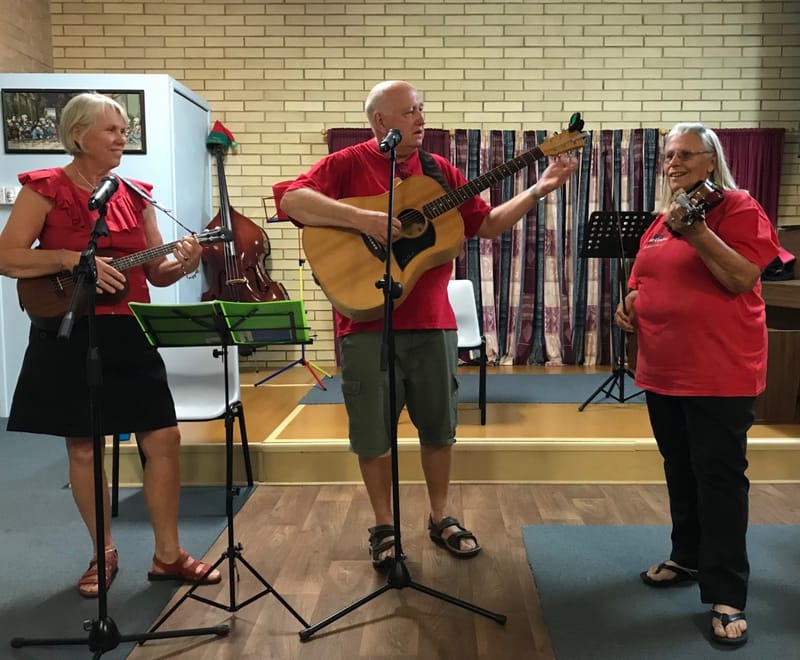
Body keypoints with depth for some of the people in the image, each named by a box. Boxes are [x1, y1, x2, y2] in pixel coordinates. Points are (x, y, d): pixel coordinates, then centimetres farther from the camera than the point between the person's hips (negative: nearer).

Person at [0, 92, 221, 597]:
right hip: (68, 336, -3)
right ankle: (104, 552, 27)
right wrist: (72, 260, -22)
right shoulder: (46, 188, -3)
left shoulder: (135, 195, 9)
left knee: (164, 438, 1)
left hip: (130, 334, 4)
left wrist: (184, 263, -12)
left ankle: (168, 554, 16)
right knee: (84, 447, 7)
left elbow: (155, 273, 9)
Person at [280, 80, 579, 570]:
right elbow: (291, 201, -17)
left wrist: (538, 191, 3)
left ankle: (441, 517, 33)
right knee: (373, 433, 7)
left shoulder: (440, 172, 11)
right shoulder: (348, 164, -3)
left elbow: (488, 225, 13)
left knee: (439, 426, 13)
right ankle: (385, 527, 26)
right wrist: (363, 219, -26)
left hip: (432, 320, 4)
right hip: (368, 323, -4)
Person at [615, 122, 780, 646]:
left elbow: (742, 277, -17)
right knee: (680, 472, 17)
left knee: (719, 478, -3)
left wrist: (696, 231, -23)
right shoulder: (660, 221, 14)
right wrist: (629, 304, 4)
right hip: (664, 370, 7)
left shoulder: (740, 209, -6)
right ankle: (689, 557, 33)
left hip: (720, 374, -7)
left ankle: (727, 595, 7)